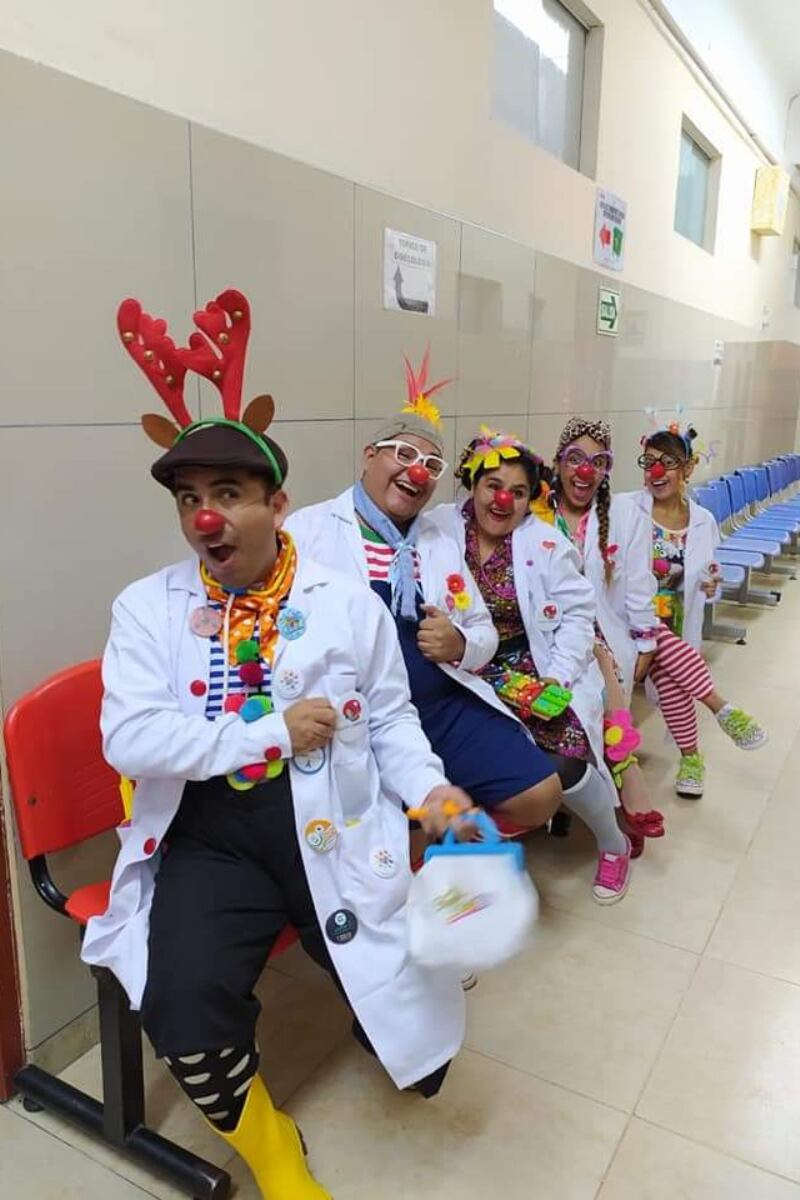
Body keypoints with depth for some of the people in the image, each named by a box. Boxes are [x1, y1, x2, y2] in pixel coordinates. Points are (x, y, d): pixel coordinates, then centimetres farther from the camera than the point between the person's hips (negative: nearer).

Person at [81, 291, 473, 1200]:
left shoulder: (350, 603, 1)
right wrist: (273, 730, -16)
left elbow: (389, 717, 5)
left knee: (410, 989, -7)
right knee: (181, 1001, -23)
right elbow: (129, 739, -11)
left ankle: (405, 1053, 36)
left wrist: (427, 790, -13)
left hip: (336, 830, 1)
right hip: (210, 839, 0)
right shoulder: (146, 608, -1)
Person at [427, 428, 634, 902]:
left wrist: (557, 677, -14)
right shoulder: (442, 528, -4)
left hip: (536, 671, -1)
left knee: (565, 764, -16)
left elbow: (577, 613, -6)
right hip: (471, 677, 2)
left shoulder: (545, 543, -6)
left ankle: (614, 844, 16)